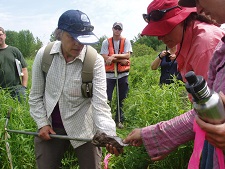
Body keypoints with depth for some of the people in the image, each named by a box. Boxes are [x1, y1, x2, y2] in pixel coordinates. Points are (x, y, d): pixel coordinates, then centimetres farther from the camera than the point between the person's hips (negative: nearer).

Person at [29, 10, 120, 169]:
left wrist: (109, 134, -36)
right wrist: (42, 124, -4)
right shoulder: (43, 54, -9)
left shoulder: (95, 61, -18)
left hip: (84, 128, -2)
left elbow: (100, 103, -23)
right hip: (50, 127, 2)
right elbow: (36, 96, 1)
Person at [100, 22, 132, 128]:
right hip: (110, 74, -1)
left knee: (122, 99, 7)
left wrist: (113, 56, -16)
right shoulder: (106, 42, 3)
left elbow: (127, 56, -8)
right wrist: (121, 59, -13)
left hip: (123, 74, 2)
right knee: (107, 98, -7)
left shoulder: (126, 41, 6)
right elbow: (105, 58, -8)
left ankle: (119, 120, 19)